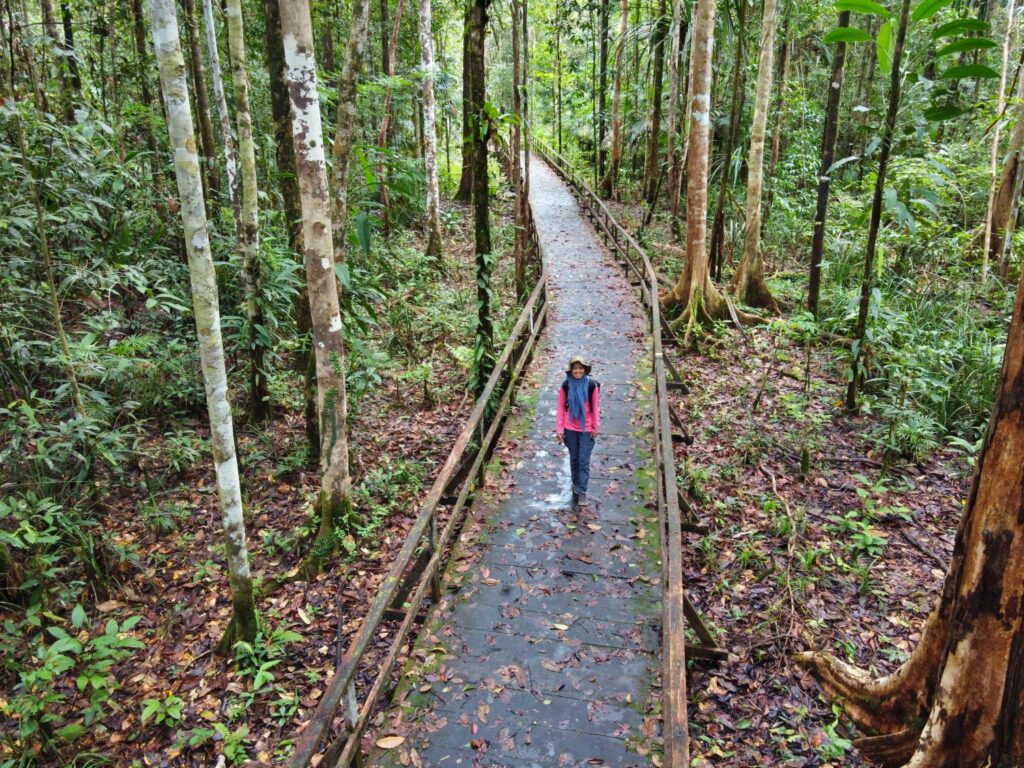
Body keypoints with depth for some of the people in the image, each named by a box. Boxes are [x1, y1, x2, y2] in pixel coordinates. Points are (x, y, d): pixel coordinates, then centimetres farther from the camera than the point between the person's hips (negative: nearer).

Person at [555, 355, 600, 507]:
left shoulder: (592, 385, -11)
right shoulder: (565, 385, -8)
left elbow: (595, 407, -2)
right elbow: (561, 408, -3)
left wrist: (596, 427, -1)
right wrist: (559, 429, -4)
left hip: (587, 429, -1)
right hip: (570, 429, 2)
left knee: (584, 461, -2)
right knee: (574, 459, 14)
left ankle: (581, 491, 4)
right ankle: (576, 485, 31)